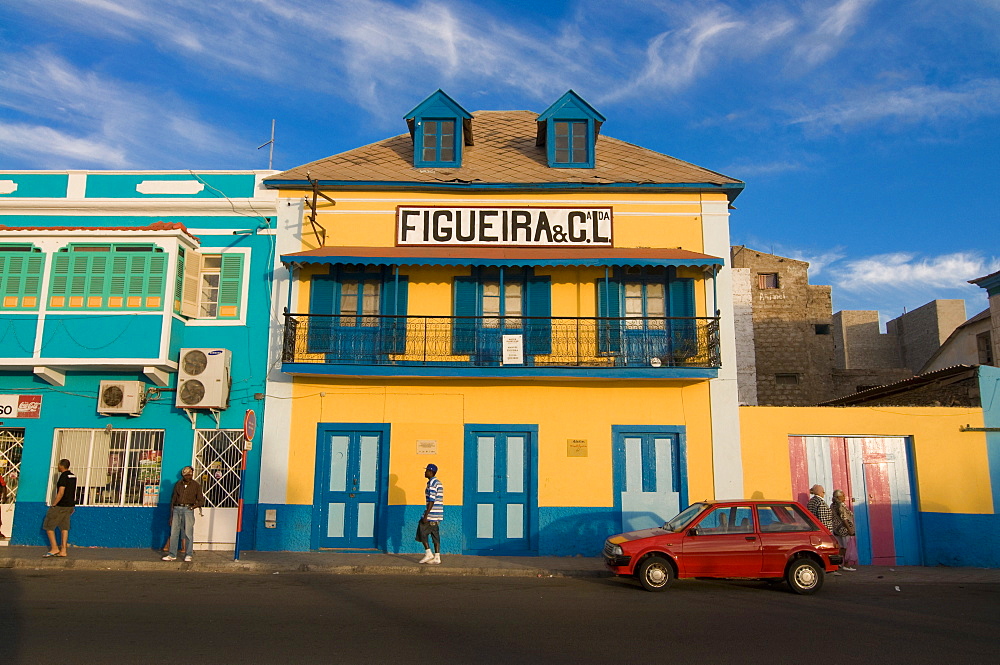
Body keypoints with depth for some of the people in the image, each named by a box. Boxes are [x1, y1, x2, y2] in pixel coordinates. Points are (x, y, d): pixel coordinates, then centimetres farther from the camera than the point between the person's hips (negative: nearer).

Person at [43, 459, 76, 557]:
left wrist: (53, 505, -14)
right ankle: (63, 551, 8)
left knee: (48, 526, 4)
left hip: (61, 505, -8)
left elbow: (61, 493, -21)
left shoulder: (64, 476, -16)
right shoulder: (73, 476, 12)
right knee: (64, 528, 9)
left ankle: (54, 548, 2)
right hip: (70, 505, 8)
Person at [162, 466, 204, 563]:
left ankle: (188, 555, 1)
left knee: (188, 533, -4)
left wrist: (194, 506, -11)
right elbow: (173, 499, 14)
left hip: (188, 510, -3)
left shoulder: (196, 485, 5)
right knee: (174, 533, 2)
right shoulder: (178, 484, 13)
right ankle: (172, 555, 10)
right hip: (177, 509, 3)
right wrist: (171, 515, 10)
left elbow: (201, 501, 7)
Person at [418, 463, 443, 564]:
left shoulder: (432, 483, -13)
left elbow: (431, 501, -19)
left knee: (422, 532, 0)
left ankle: (428, 553, -2)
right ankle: (437, 557, 6)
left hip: (431, 514, -9)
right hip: (437, 515, 9)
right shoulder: (438, 483, 17)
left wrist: (426, 516, -19)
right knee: (435, 535, 8)